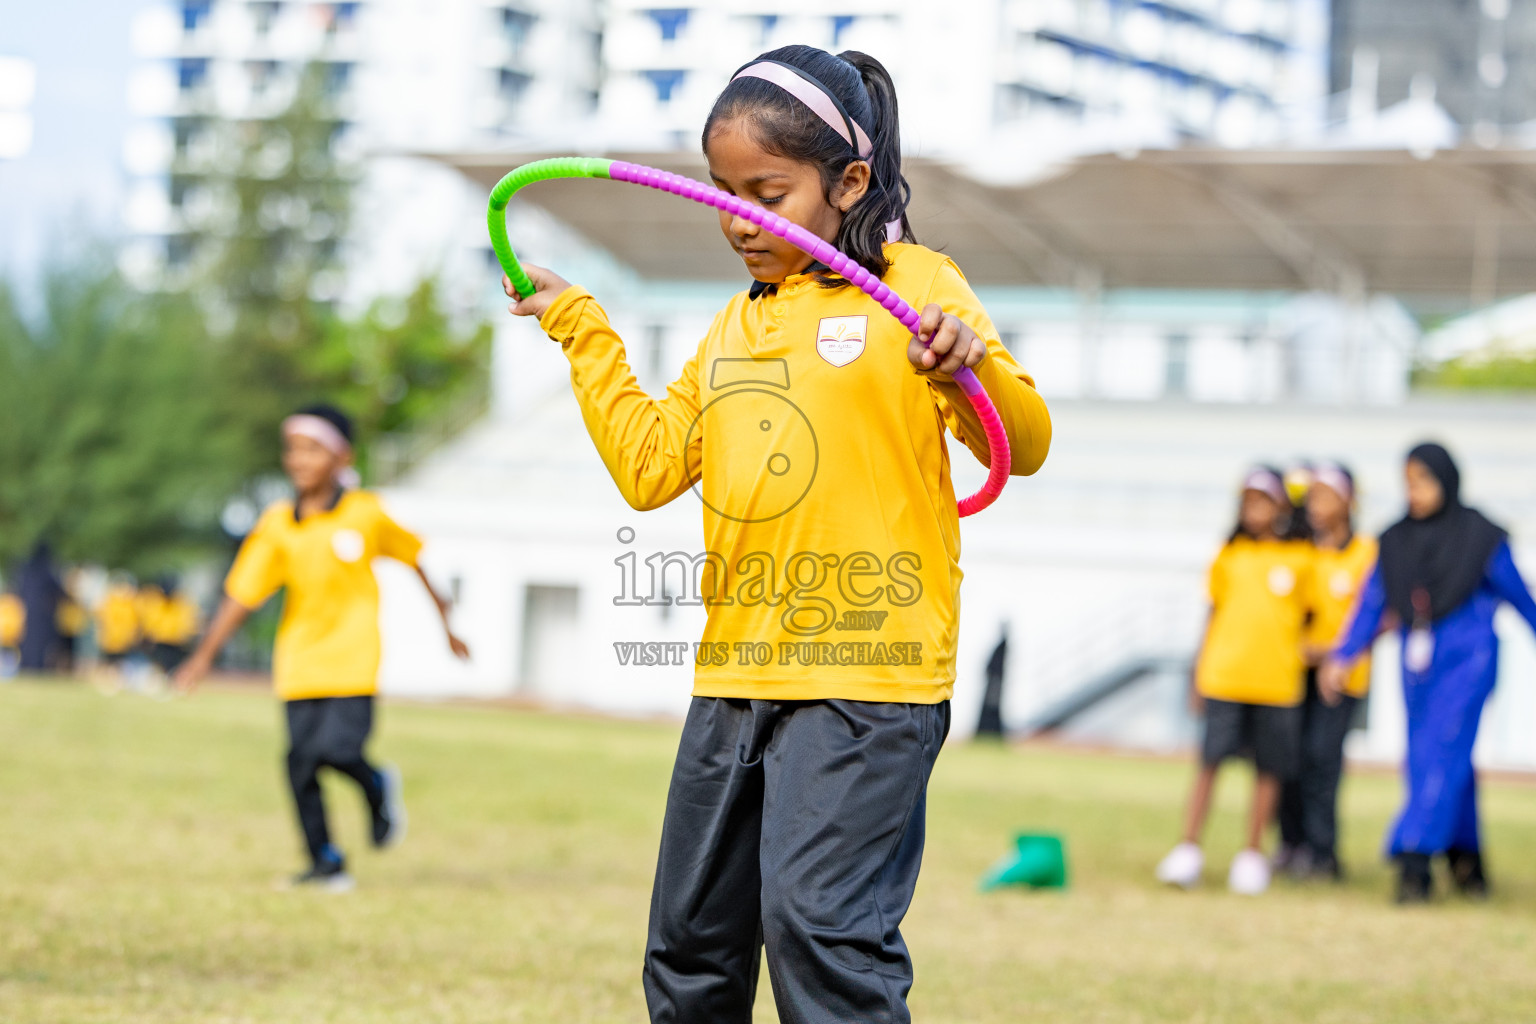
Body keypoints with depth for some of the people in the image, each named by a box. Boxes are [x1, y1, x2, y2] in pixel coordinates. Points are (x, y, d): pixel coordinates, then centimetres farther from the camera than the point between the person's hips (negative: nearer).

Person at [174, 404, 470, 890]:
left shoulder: (366, 513, -6)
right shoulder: (276, 526, -2)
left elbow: (412, 558, 9)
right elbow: (241, 595, -1)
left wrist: (446, 624, 16)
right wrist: (204, 655, -6)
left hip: (352, 656, -3)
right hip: (300, 660, 3)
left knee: (337, 749, -18)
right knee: (300, 761, -1)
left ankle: (377, 788, 16)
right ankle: (325, 861, 13)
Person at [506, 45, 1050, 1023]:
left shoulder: (913, 286, -3)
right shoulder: (737, 323, 18)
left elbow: (1026, 445, -9)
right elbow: (650, 467, 16)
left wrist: (971, 362, -30)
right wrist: (581, 329, 19)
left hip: (867, 676, -7)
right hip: (735, 676, 8)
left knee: (818, 920, -19)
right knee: (691, 940, 13)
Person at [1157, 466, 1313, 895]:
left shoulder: (1301, 558, 3)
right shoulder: (1229, 554, 8)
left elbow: (1308, 612, 11)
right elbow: (1215, 613, 13)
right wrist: (1199, 670, 12)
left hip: (1277, 679, 0)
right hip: (1223, 677, 0)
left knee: (1269, 768, 3)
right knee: (1211, 761, -4)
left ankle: (1252, 853, 13)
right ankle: (1188, 849, -1)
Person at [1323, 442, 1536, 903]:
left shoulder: (1480, 537, -3)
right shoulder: (1395, 541, 7)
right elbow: (1372, 604, 6)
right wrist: (1342, 658, -4)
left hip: (1466, 658, -5)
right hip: (1417, 663, 5)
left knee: (1444, 752, -14)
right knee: (1425, 763, 5)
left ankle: (1415, 859, -19)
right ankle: (1467, 860, 17)